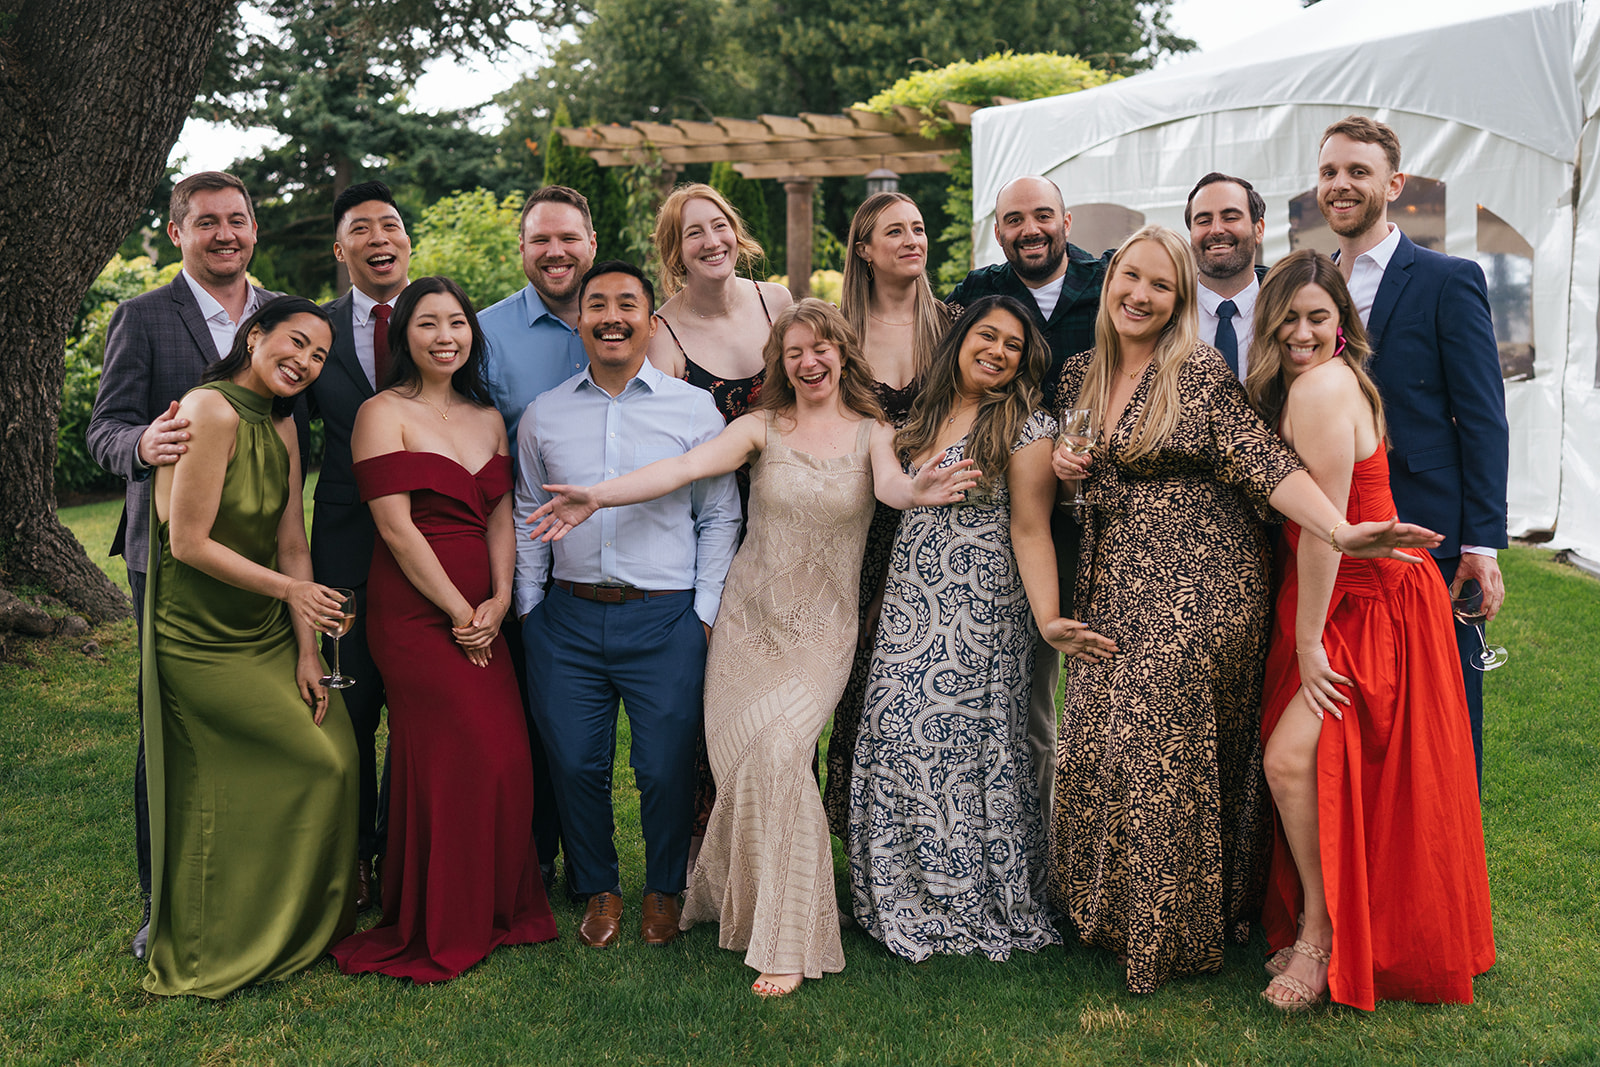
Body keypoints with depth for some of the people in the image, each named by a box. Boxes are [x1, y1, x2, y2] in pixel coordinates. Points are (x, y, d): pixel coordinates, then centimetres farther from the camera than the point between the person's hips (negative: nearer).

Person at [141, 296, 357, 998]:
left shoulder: (282, 426, 8)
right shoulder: (212, 412, -18)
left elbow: (292, 545, 7)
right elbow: (189, 543, -20)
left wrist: (306, 652, 3)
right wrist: (291, 588, -12)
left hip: (267, 636, 8)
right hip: (204, 644, -8)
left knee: (339, 752, 3)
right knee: (322, 763, -5)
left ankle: (309, 925, 24)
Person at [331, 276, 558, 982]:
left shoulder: (488, 418, 16)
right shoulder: (383, 413, -4)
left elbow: (500, 516, 10)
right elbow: (396, 527, -11)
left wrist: (498, 600, -5)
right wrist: (459, 613, -12)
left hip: (482, 613, 6)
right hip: (415, 611, -6)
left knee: (506, 758, 4)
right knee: (449, 762, -4)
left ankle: (496, 910, 23)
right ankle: (438, 931, 14)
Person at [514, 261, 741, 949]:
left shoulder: (694, 409, 3)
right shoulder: (542, 416, 10)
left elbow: (719, 518, 4)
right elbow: (526, 518, 16)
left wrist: (705, 614, -1)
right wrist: (526, 605, 9)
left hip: (667, 618, -2)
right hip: (567, 618, 2)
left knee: (666, 768, 1)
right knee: (575, 764, 5)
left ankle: (663, 889, 25)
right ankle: (598, 890, 26)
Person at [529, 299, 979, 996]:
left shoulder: (872, 434, 3)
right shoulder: (762, 428, 3)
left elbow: (889, 484, -17)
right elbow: (686, 466, -9)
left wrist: (919, 491, -42)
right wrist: (598, 496, -23)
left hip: (820, 631, -1)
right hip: (749, 622, 2)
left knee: (777, 754, -17)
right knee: (750, 761, -5)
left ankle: (787, 943, -5)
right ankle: (737, 907, 21)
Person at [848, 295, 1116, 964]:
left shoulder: (1028, 427, -5)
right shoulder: (924, 419, 13)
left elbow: (1029, 530, -11)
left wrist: (1048, 619, -22)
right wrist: (884, 603, 13)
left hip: (979, 620, -5)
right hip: (907, 615, 6)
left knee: (964, 749, -1)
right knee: (898, 749, 5)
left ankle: (979, 906, 17)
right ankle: (906, 901, 21)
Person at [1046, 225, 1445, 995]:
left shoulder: (1200, 373, -8)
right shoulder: (1080, 374, 12)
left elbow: (1264, 463, -16)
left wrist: (1341, 533, -29)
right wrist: (1062, 462, 2)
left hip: (1197, 587, -6)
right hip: (1114, 585, 6)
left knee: (1166, 749, -5)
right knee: (1101, 744, 4)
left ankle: (1172, 933, 12)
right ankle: (1112, 910, 20)